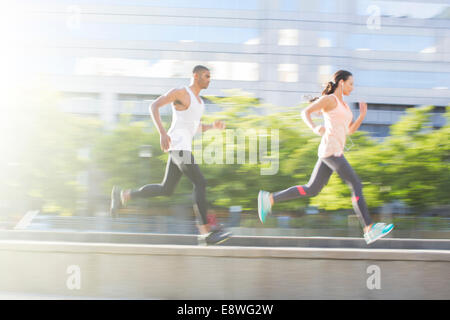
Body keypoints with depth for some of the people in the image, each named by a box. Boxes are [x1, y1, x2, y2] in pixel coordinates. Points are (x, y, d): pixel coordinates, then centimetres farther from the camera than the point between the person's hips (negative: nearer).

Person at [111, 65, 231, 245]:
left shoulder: (199, 100, 23)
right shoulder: (180, 92, -5)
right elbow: (154, 106, -10)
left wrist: (213, 126, 11)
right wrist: (162, 132, -22)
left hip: (183, 147, 10)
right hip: (177, 145, -10)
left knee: (166, 190, 11)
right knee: (200, 183, -14)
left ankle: (124, 195, 20)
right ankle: (206, 233, -15)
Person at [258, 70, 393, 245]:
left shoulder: (342, 104, 24)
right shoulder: (328, 99, -3)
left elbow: (350, 130, 25)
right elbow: (305, 112, -8)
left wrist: (362, 115, 9)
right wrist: (314, 128, -26)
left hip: (334, 152, 10)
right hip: (330, 150, -10)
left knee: (311, 190, 7)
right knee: (356, 185, -10)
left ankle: (269, 199, 9)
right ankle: (370, 230, -11)